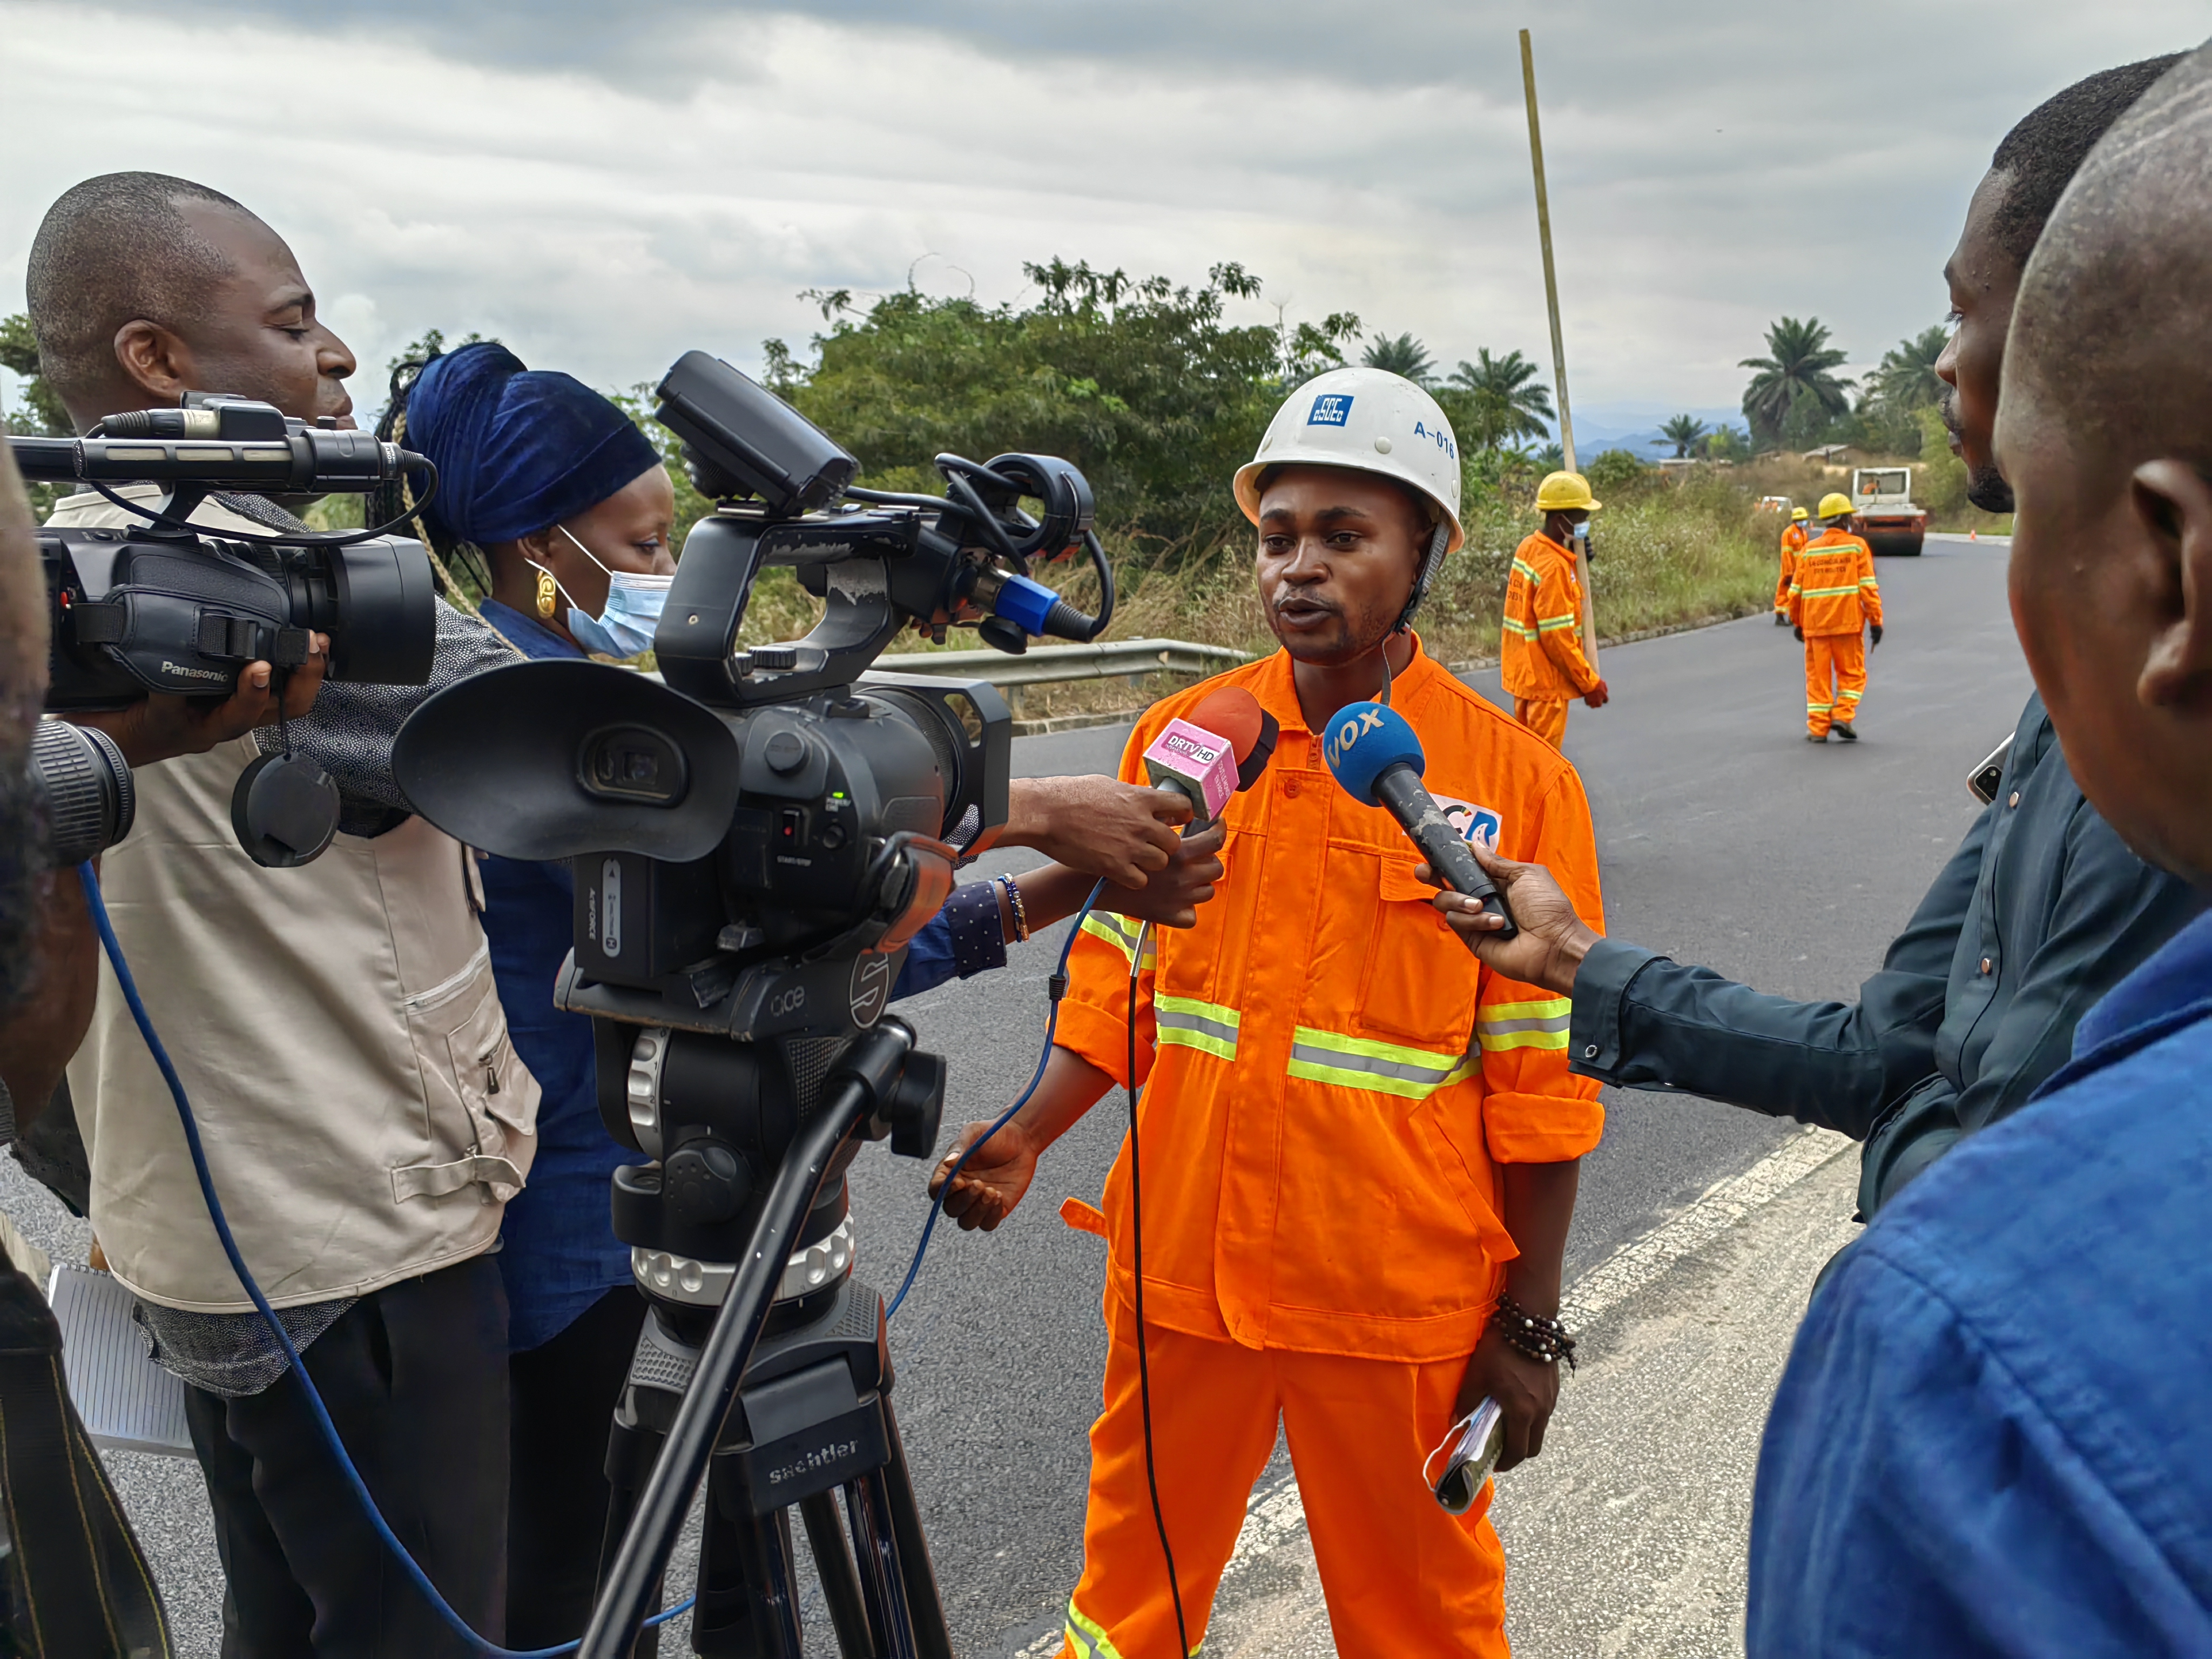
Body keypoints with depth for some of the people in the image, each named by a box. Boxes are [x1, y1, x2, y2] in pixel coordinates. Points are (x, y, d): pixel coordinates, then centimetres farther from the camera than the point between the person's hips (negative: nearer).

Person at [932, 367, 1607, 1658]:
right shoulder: (1178, 740, 1)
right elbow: (1122, 976, 8)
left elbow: (1542, 1077, -6)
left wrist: (1529, 1327, -4)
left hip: (1398, 1303, -2)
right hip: (1178, 1270, 3)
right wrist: (1027, 1141, -6)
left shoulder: (1516, 778, -8)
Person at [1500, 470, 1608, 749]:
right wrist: (1590, 683, -13)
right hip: (1546, 681, -9)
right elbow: (1558, 637, -22)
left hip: (1523, 672, 9)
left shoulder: (1528, 548, 4)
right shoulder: (1554, 567, -22)